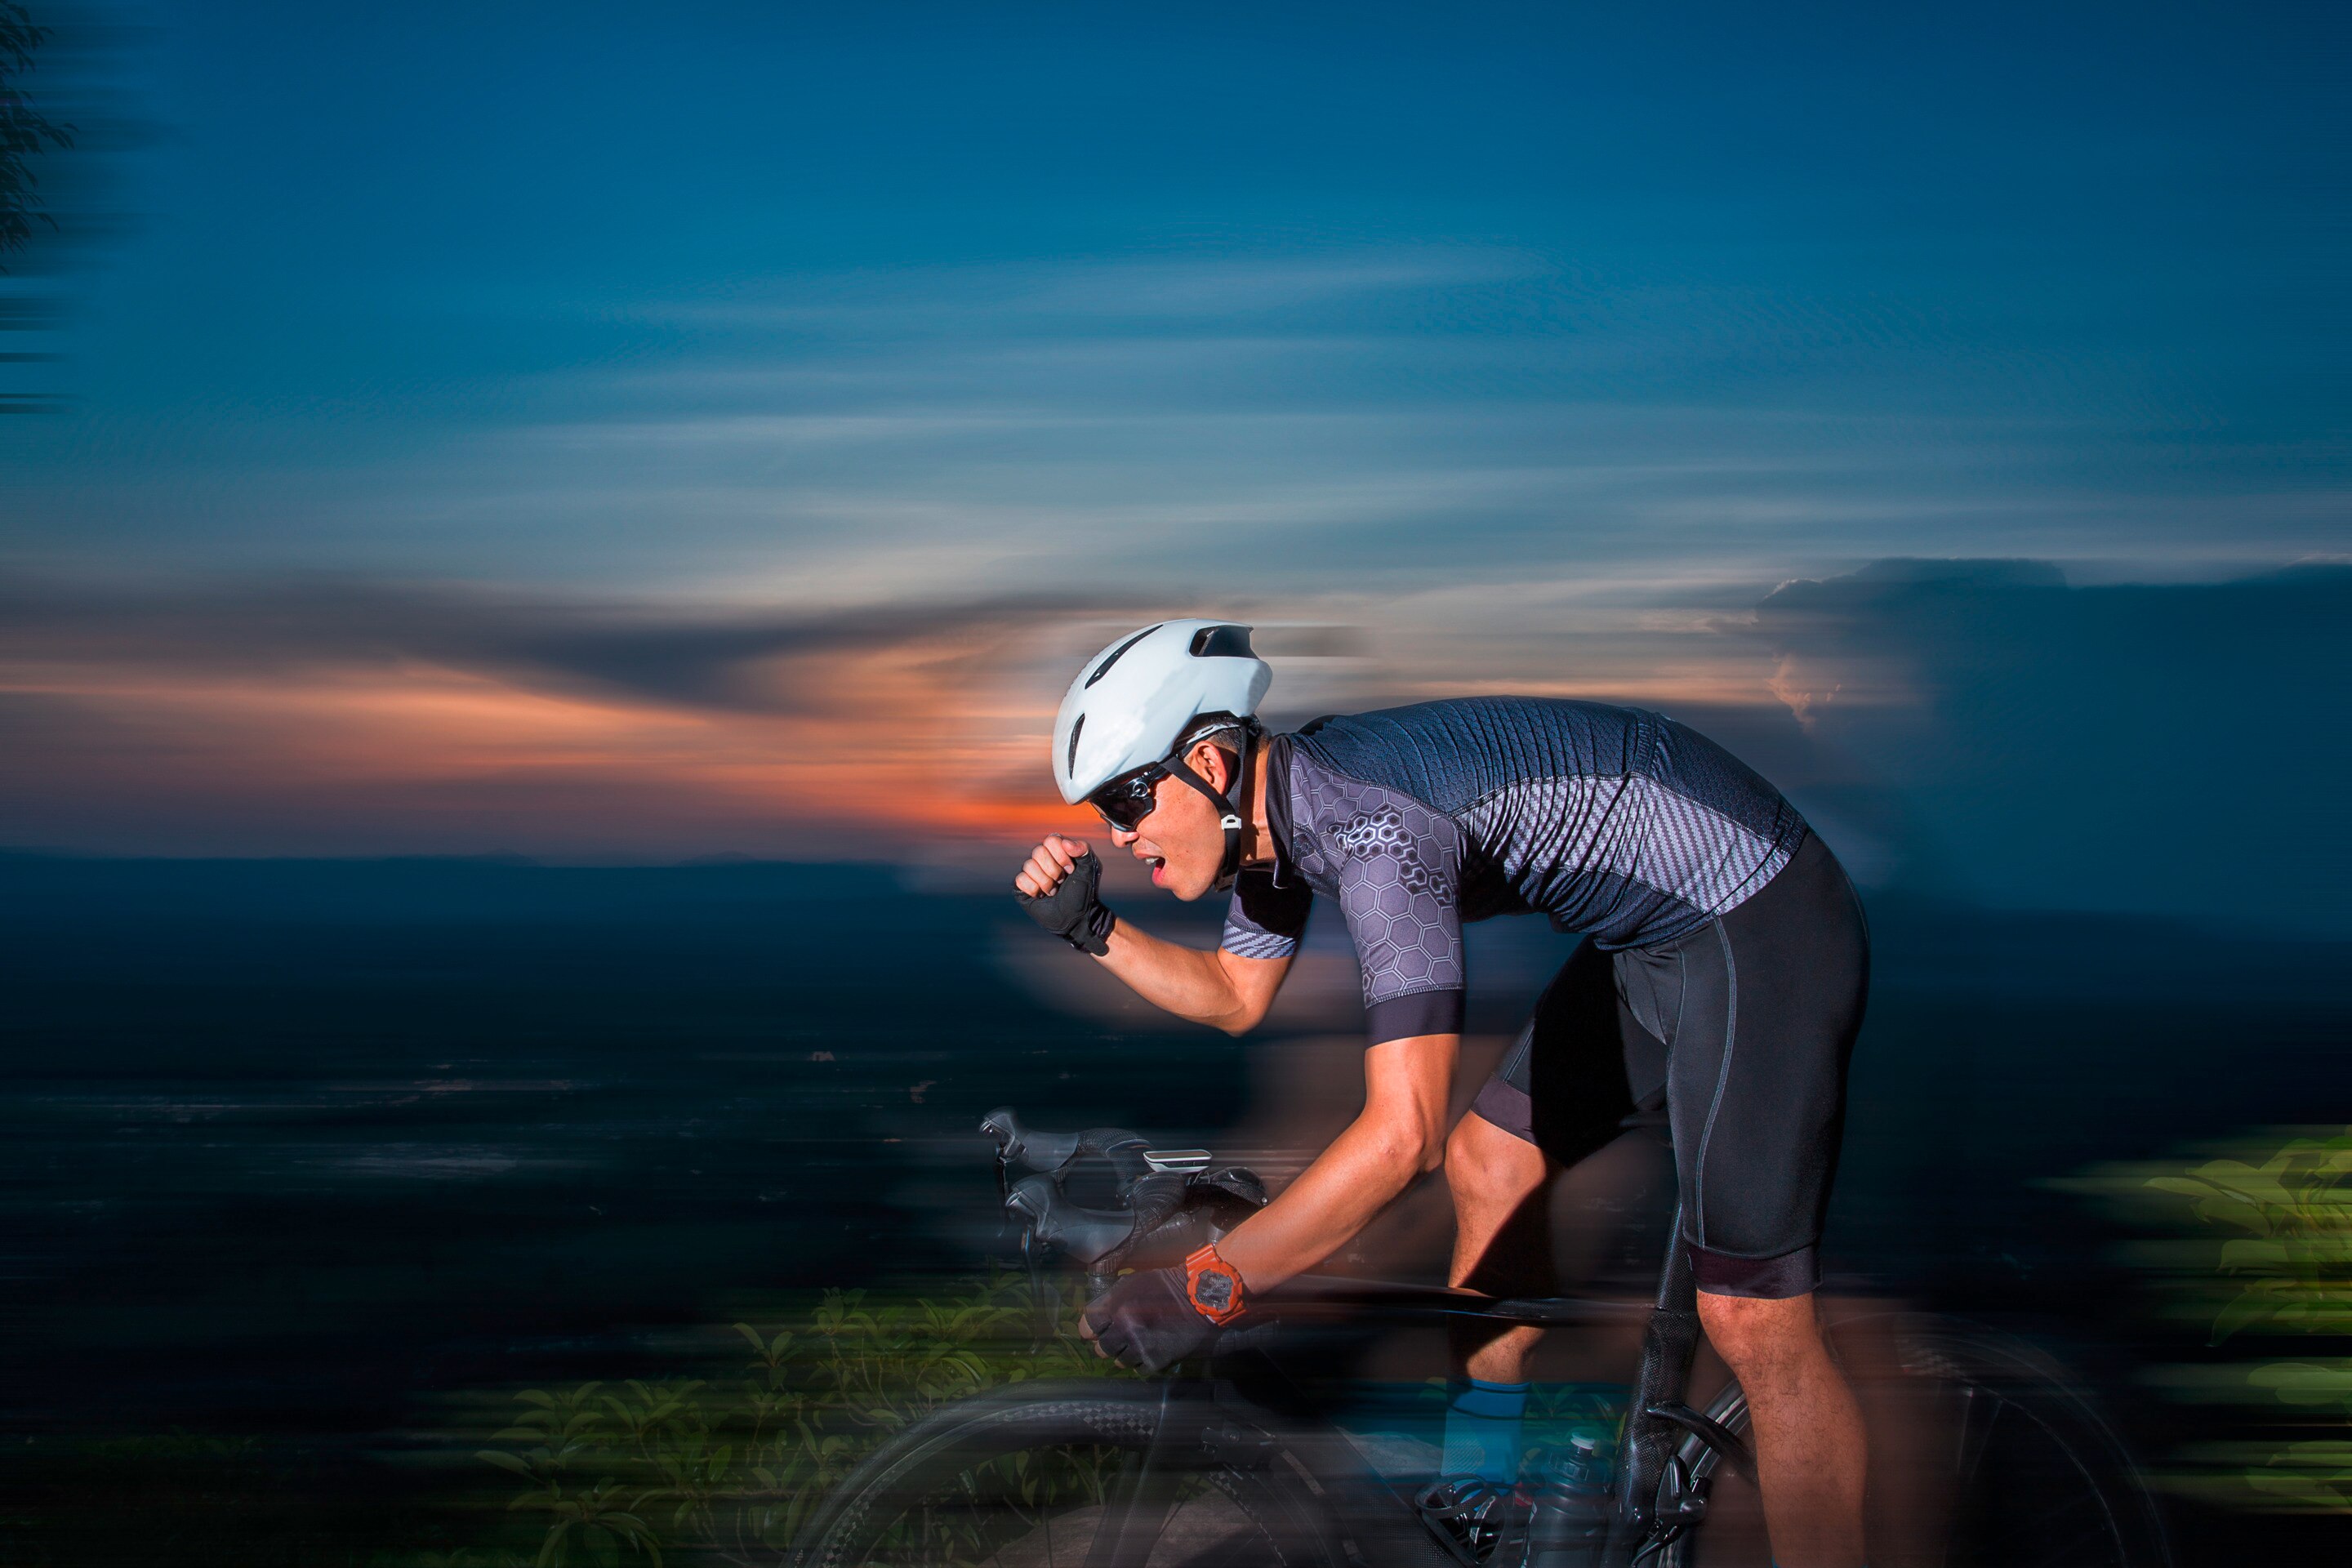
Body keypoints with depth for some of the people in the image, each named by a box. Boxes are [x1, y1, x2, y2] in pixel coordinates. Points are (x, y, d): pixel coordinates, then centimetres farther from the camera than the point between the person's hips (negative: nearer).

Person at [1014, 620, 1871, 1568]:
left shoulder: (1371, 826, -30)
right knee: (1485, 1164, 16)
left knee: (1753, 1320, -12)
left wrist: (1201, 1291, -31)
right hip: (1652, 932, 10)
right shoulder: (1281, 803, 1)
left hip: (1762, 923, -10)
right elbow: (1234, 995, 19)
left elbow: (1401, 1135, -35)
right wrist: (1091, 931, 5)